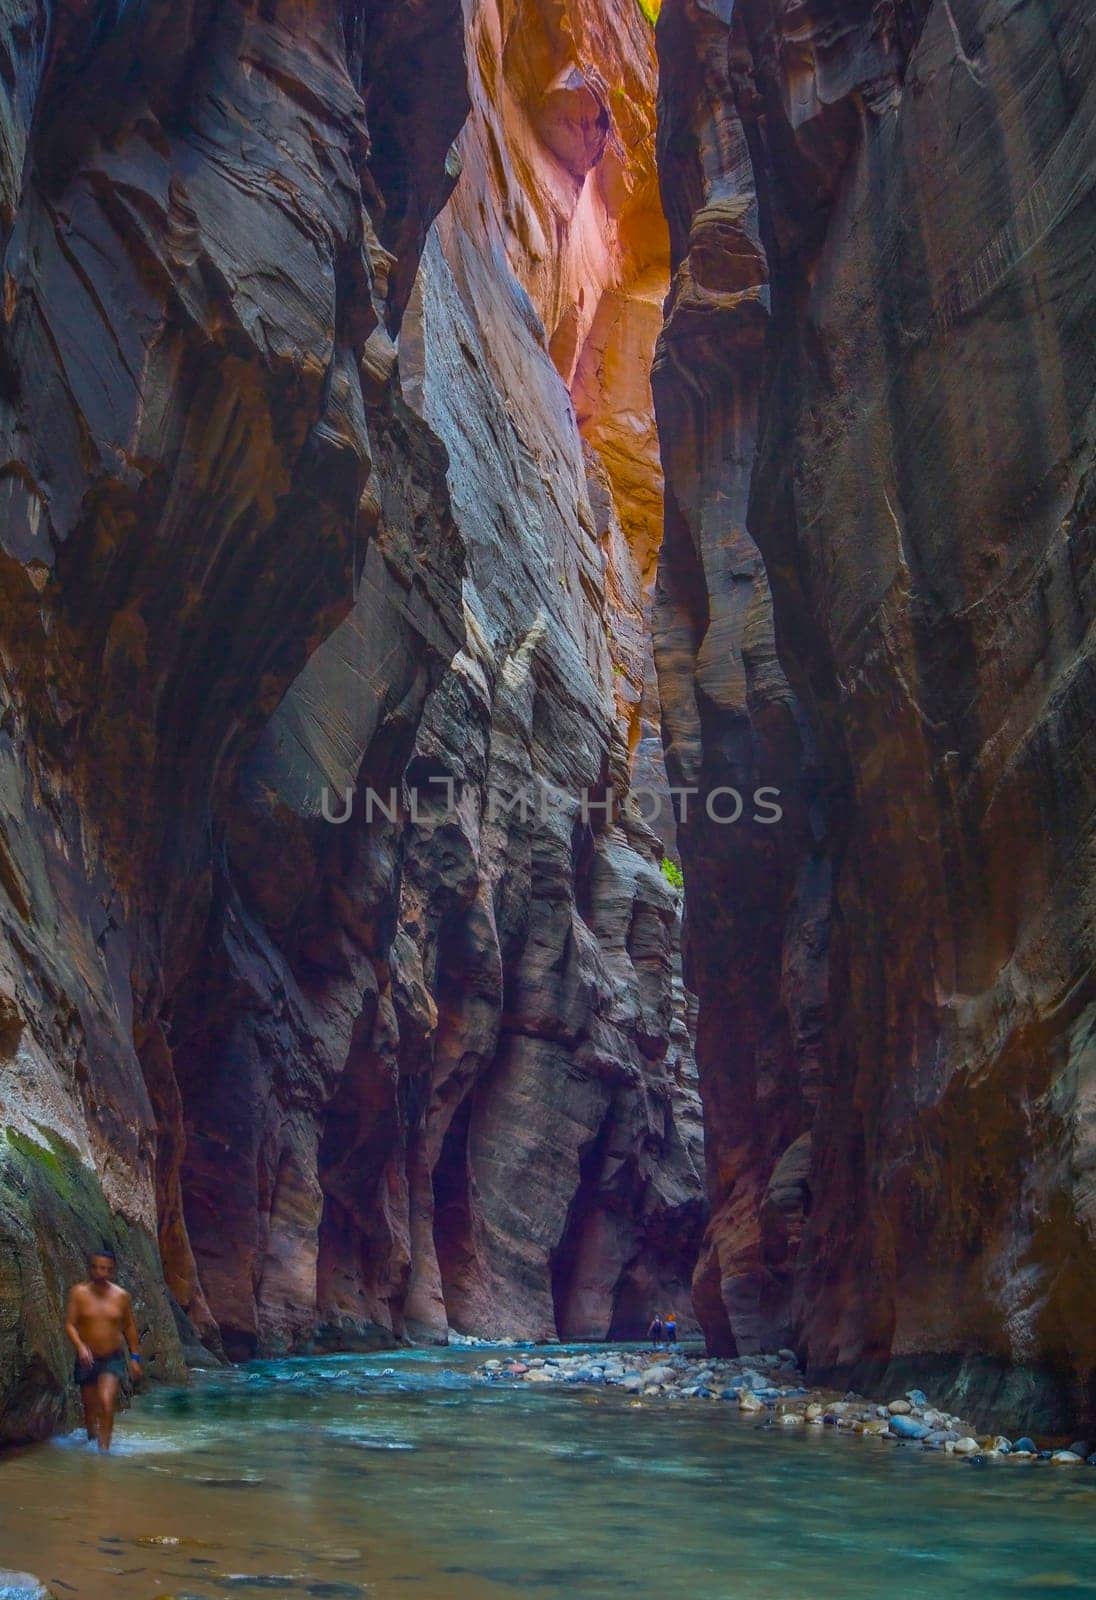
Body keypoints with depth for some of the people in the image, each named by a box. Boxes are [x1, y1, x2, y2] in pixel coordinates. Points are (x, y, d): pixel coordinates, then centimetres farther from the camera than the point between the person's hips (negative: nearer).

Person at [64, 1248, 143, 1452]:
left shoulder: (121, 1296, -3)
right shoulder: (79, 1293, -7)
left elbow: (129, 1327, 7)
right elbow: (69, 1324, -12)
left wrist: (135, 1357, 7)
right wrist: (80, 1347, -28)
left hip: (113, 1359, -1)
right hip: (87, 1359, 1)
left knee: (106, 1402, -21)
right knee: (90, 1407, 15)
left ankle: (104, 1447, -16)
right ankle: (91, 1440, 41)